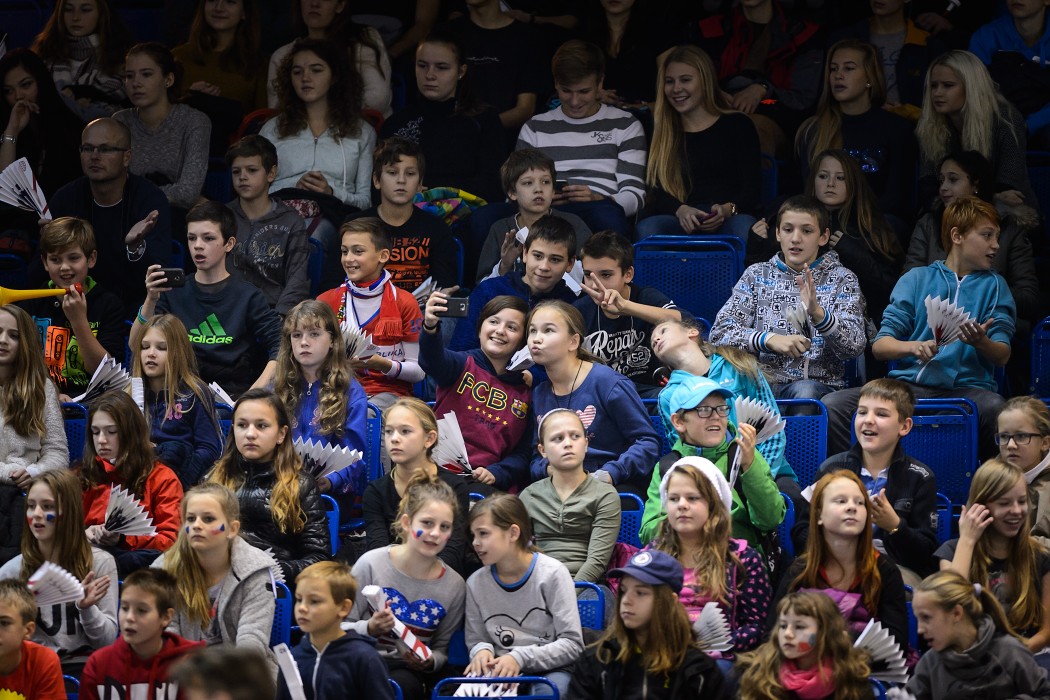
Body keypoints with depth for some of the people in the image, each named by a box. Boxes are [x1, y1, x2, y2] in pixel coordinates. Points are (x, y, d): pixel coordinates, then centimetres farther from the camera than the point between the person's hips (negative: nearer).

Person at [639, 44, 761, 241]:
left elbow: (753, 189, 7)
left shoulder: (738, 125, 17)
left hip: (729, 219, -2)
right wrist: (680, 210, -16)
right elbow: (655, 192, 8)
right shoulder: (659, 132, 22)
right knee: (647, 229, -35)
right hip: (680, 223, 2)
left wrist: (727, 210, -17)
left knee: (743, 227, -40)